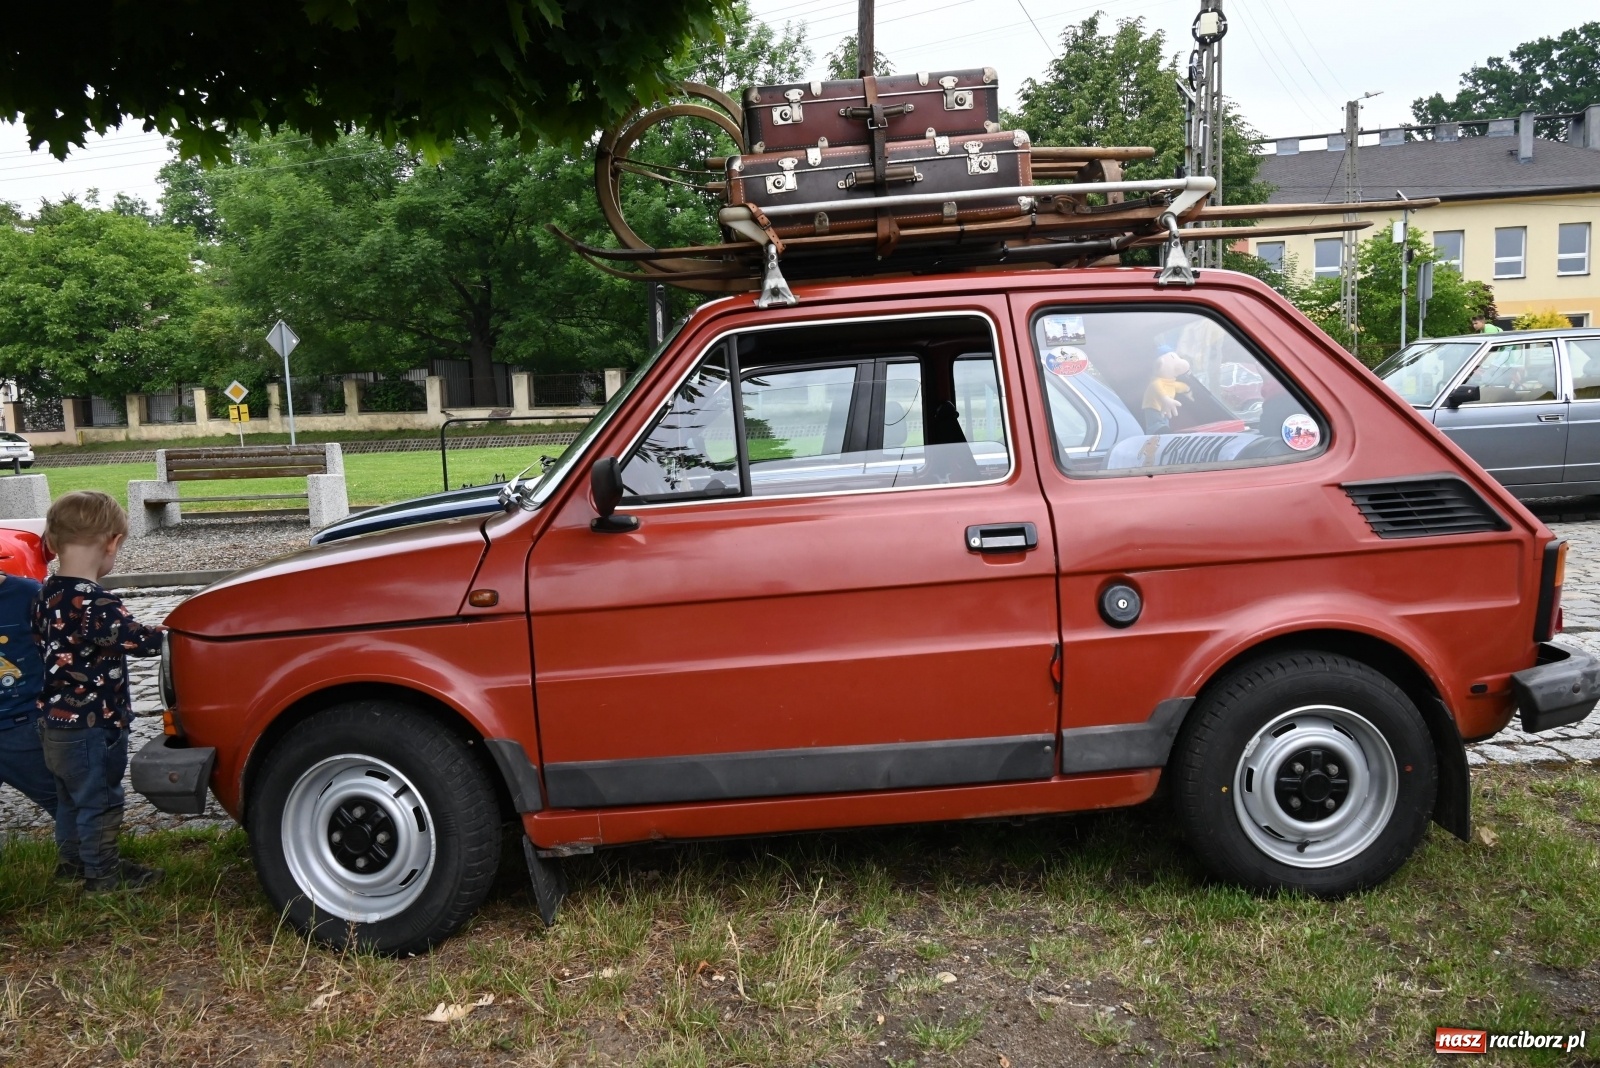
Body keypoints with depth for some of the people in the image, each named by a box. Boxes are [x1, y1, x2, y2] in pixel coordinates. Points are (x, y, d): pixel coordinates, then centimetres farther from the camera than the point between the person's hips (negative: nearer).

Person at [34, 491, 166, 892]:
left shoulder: (47, 594, 1)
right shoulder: (94, 603, -27)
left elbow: (41, 647, 11)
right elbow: (139, 640, -28)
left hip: (57, 720, 9)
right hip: (92, 725, -9)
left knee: (70, 795, 24)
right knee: (99, 799, 6)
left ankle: (72, 857, 40)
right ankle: (102, 873, 19)